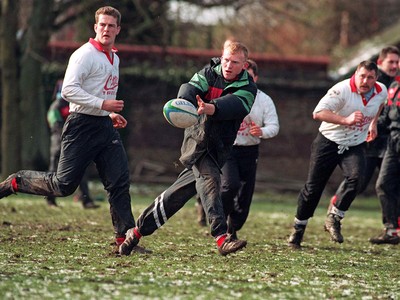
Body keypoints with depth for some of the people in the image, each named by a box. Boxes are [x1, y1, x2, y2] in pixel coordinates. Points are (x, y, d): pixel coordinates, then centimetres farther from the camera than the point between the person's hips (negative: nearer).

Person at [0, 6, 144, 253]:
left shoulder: (114, 58, 18)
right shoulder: (85, 55, -11)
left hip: (105, 126, 8)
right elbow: (69, 89, -21)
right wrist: (102, 105, -23)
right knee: (64, 184, -8)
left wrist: (111, 114, 16)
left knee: (120, 181, -3)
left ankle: (125, 237, 1)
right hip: (82, 126, -8)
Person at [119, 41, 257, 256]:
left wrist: (209, 108, -45)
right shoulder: (210, 73, 2)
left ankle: (138, 230, 19)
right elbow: (191, 88, -17)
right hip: (196, 140, -2)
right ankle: (221, 238, -39)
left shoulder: (247, 89, -2)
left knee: (177, 194, 4)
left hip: (217, 150, 2)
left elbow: (232, 105, -24)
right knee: (209, 178, -27)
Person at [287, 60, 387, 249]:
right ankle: (298, 229, 19)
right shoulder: (342, 90, -23)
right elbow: (318, 113, -31)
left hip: (355, 145, 3)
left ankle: (334, 219, -9)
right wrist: (346, 120, -37)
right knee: (313, 187, 1)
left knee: (355, 177, -26)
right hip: (329, 142, -3)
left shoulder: (381, 91, -5)